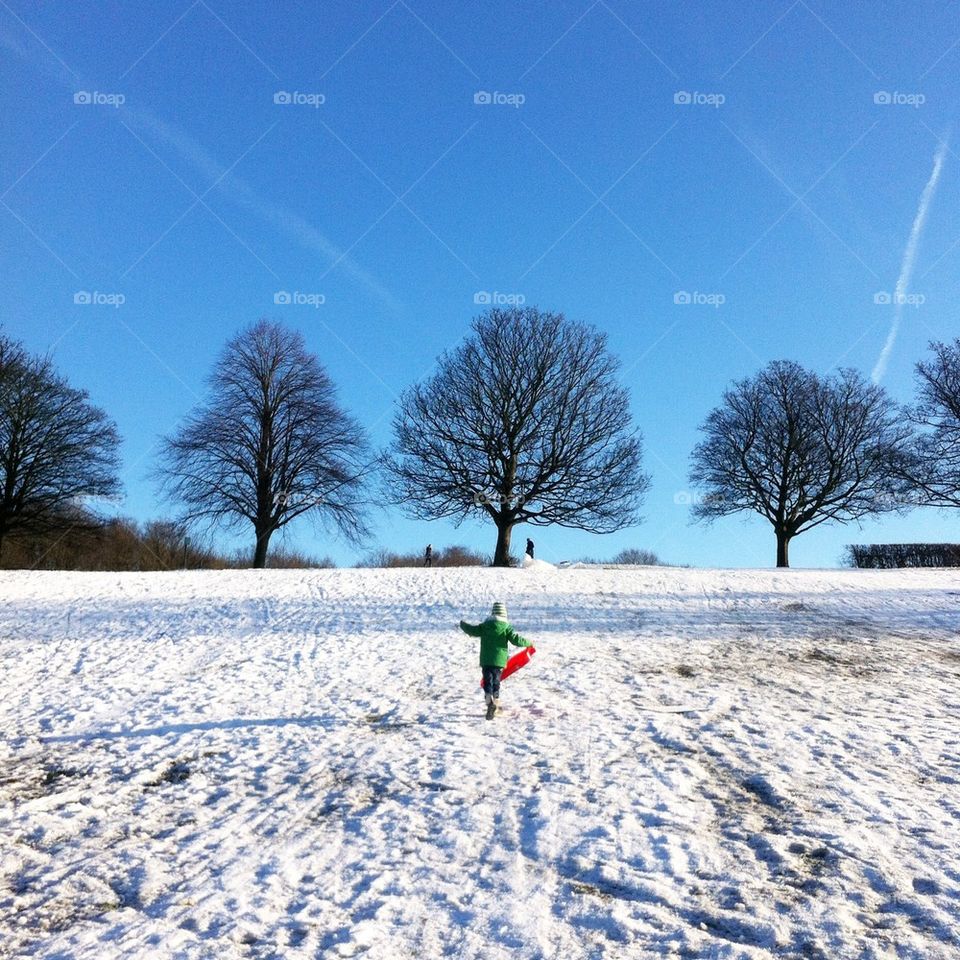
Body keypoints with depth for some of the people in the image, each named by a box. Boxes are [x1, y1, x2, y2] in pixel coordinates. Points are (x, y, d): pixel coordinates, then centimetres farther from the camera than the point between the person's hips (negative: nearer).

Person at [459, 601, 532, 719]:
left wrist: (463, 624, 27)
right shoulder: (506, 627, -3)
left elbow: (471, 630, 7)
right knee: (496, 682, 14)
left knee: (488, 682, 3)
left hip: (485, 660, 0)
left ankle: (489, 699, -21)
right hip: (499, 660, 0)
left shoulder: (484, 626, 1)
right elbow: (516, 640, -10)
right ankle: (496, 701, 5)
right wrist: (528, 643, 4)